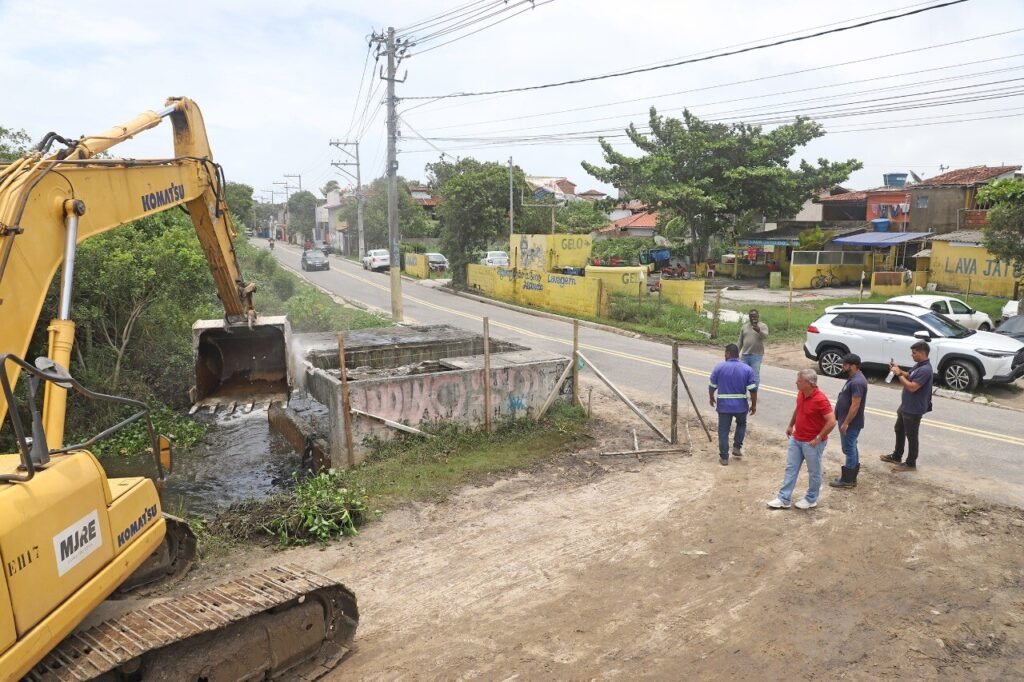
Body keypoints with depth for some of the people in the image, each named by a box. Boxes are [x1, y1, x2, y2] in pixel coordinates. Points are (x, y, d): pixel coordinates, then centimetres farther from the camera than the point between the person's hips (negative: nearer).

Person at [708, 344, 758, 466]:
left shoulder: (719, 367, -5)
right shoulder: (747, 369, -4)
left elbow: (712, 386, 1)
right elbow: (753, 390, -6)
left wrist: (711, 398, 19)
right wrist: (754, 405, 6)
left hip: (724, 405, -1)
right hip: (741, 406, 1)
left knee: (723, 431, 9)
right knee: (741, 424, 29)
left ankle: (724, 457, 11)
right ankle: (737, 447, 23)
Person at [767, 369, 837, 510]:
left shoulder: (820, 400, -25)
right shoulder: (801, 394, -1)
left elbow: (832, 422, -26)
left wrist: (818, 438, -21)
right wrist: (790, 425, 19)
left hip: (812, 443, -8)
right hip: (796, 439, 8)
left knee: (813, 472, 11)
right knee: (791, 468, 11)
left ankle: (811, 500, 28)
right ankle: (783, 499, 18)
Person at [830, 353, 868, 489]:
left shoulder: (857, 382, -24)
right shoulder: (854, 378, 9)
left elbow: (855, 405, -26)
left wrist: (846, 423, -22)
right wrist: (844, 421, 22)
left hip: (851, 423, -10)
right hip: (848, 421, 10)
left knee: (849, 449, -1)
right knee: (851, 449, 16)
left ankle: (847, 480, 7)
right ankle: (851, 478, 26)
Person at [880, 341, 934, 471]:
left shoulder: (925, 370, -26)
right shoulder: (918, 365, 5)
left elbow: (912, 387, -30)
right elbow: (910, 377, 19)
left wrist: (899, 374, -22)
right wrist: (899, 371, 1)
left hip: (914, 409, -10)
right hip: (905, 406, 10)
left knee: (911, 436, 4)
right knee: (899, 430, 23)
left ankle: (911, 464, 17)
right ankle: (896, 456, 38)